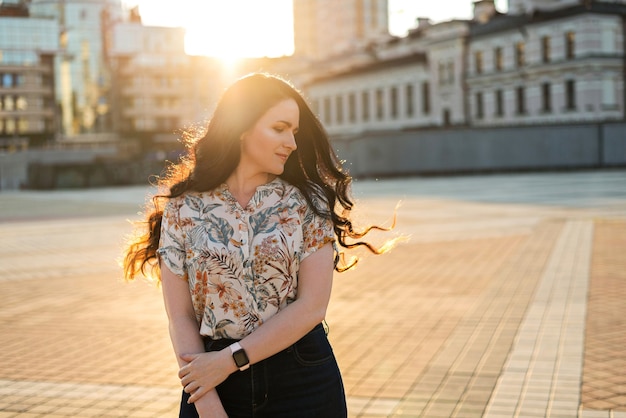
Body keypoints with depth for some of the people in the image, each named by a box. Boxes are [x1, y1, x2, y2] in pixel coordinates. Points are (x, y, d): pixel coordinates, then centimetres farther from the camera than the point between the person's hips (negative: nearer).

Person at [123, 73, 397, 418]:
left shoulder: (308, 204, -3)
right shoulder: (183, 209, -3)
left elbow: (312, 306, -10)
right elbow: (181, 318, -5)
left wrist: (231, 360, -14)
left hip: (303, 381, 0)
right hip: (210, 382, 0)